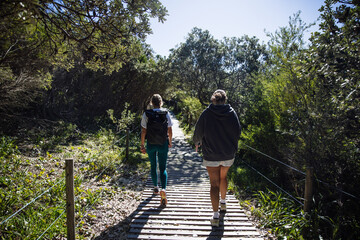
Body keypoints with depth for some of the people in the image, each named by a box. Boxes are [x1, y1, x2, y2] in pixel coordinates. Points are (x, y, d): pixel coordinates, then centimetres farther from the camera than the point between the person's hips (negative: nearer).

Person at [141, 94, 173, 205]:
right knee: (163, 168, 6)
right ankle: (163, 189, -14)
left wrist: (142, 145, 1)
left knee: (153, 166, 19)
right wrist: (170, 142, 14)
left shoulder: (147, 114, -8)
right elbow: (170, 131, -1)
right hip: (163, 145, 0)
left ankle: (155, 187, 34)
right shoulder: (166, 114, -6)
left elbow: (143, 131, -8)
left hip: (151, 144, 0)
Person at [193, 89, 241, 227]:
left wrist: (197, 143, 15)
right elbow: (238, 132, 1)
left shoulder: (206, 113, -12)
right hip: (228, 155, 3)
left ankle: (215, 216, 1)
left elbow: (198, 133, -7)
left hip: (211, 155, -3)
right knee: (223, 177, 26)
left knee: (214, 184, 4)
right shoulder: (232, 113, -6)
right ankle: (223, 202, 45)